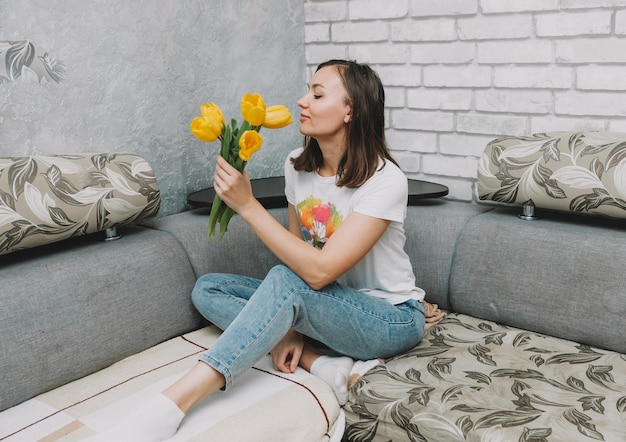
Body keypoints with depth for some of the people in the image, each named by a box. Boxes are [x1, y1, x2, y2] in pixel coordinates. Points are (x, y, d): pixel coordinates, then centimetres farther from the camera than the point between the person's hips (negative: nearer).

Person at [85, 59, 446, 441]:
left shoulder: (385, 181, -23)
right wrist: (290, 328, -10)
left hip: (393, 317, -7)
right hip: (328, 305, 7)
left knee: (285, 282, -35)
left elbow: (318, 271, -30)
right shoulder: (298, 165, -2)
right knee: (207, 289, -6)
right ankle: (326, 365, -22)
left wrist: (247, 205, -29)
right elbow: (296, 252, 4)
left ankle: (169, 409, -38)